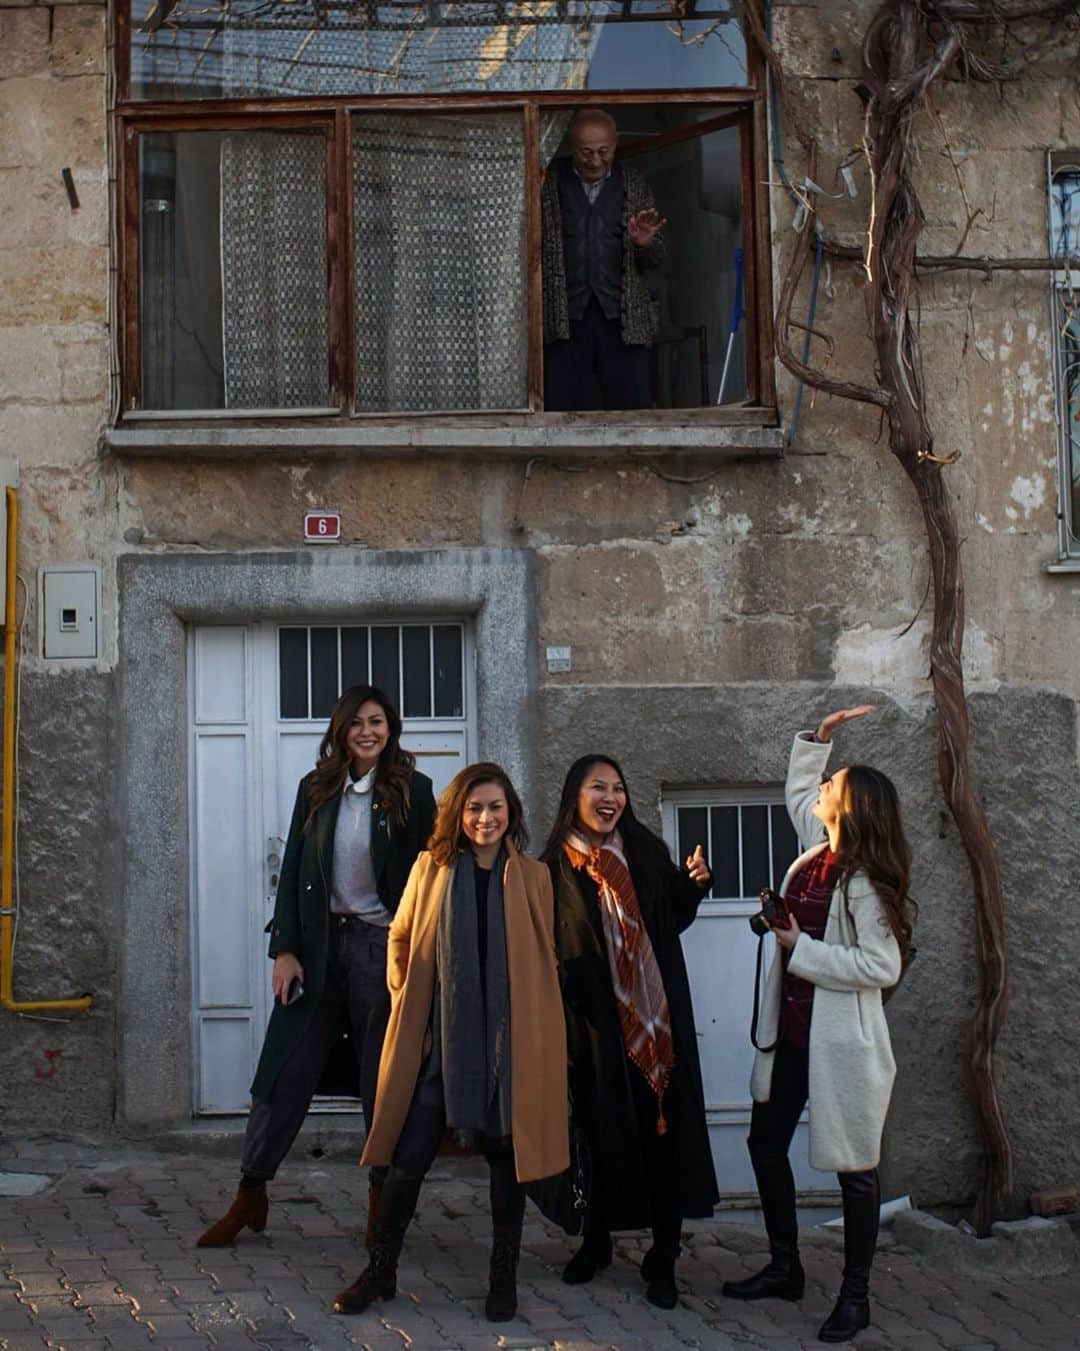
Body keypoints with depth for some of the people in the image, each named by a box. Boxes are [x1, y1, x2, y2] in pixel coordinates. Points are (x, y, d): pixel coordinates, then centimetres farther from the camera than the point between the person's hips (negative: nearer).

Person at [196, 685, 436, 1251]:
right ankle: (250, 1198, 12)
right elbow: (293, 871, 6)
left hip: (383, 946, -2)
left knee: (384, 1081, 5)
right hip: (320, 944, 3)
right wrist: (285, 948, -2)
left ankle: (383, 1201, 16)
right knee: (285, 1072, 3)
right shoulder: (316, 789, 7)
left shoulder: (413, 791, -2)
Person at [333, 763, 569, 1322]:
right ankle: (381, 1270, 15)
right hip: (438, 1038, 0)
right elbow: (400, 939, 14)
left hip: (509, 1039, 0)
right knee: (409, 1157, 1)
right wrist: (405, 996, 6)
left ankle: (504, 1276, 19)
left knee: (506, 1154, 7)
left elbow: (545, 960, 9)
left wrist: (534, 1027, 4)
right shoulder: (431, 868, 4)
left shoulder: (533, 877, 4)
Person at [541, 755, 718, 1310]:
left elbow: (673, 919, 14)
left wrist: (693, 883, -3)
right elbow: (546, 948, 0)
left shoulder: (646, 853, 6)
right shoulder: (555, 867, 1)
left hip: (655, 1013, 1)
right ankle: (596, 1240, 22)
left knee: (662, 1128, -2)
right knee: (601, 1126, 4)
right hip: (594, 1016, -1)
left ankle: (663, 1257, 5)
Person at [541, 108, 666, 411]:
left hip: (622, 318, 2)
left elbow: (655, 259, 15)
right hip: (564, 318, -2)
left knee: (631, 408, -3)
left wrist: (645, 244, -7)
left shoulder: (633, 185, 13)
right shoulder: (548, 182, 6)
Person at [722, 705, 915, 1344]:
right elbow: (798, 789, 24)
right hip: (791, 1034, 9)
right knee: (766, 1143, 16)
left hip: (840, 1043, -9)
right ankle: (786, 1268, 30)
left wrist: (799, 947, -21)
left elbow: (881, 967, -25)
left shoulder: (864, 883, -19)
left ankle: (856, 1295, 14)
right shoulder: (819, 849, 5)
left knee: (853, 1165, 3)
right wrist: (820, 737, 13)